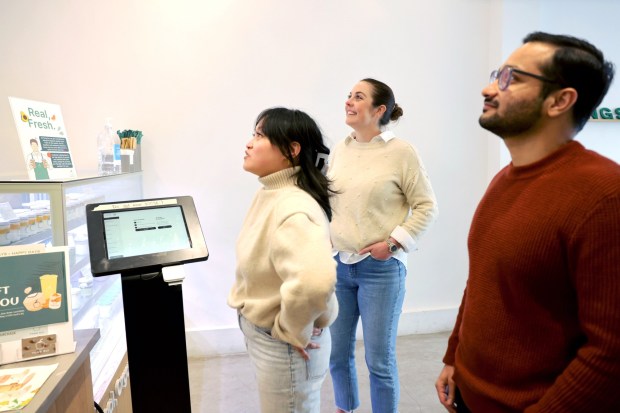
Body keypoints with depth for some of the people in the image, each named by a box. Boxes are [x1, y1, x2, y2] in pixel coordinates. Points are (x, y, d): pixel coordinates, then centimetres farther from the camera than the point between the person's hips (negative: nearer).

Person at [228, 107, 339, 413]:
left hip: (283, 346, -9)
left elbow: (314, 281, -46)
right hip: (261, 335, 9)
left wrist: (293, 331, -29)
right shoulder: (269, 194, 1)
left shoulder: (294, 210, -30)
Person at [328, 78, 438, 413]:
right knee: (337, 352, 17)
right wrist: (325, 242, 8)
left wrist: (393, 242, -12)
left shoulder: (400, 152, -9)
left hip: (380, 269, -5)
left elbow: (426, 206, -5)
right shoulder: (339, 150, 6)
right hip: (338, 265, 5)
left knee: (379, 359, 7)